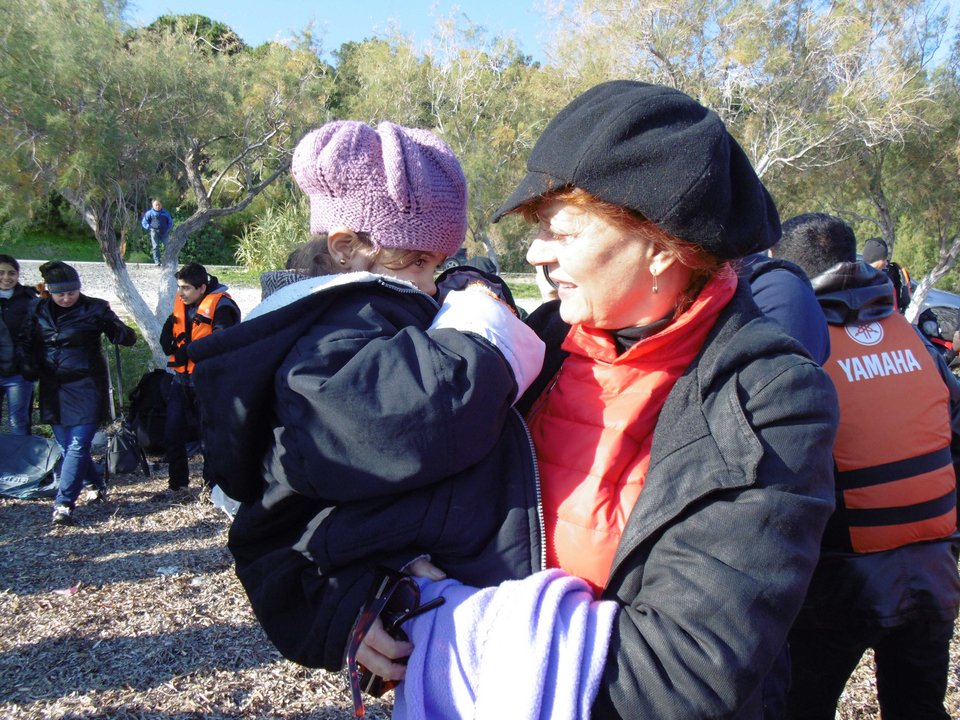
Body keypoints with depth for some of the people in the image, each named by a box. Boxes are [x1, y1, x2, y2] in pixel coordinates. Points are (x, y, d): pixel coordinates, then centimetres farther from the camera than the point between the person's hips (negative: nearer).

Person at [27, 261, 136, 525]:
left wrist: (114, 327, -29)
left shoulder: (94, 309, -7)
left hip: (85, 387, -5)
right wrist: (34, 367, 3)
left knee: (78, 445, -10)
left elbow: (128, 339, -9)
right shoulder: (40, 310, 6)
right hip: (52, 389, 5)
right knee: (66, 444, 12)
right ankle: (96, 485, 30)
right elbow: (32, 344, 19)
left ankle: (64, 503, -7)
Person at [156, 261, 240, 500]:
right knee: (172, 433, 13)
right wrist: (172, 344, -8)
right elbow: (167, 339, 15)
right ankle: (177, 486, 28)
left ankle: (213, 487, 15)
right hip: (182, 378, 8)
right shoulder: (180, 304, 8)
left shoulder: (220, 306, -16)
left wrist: (186, 350, -18)